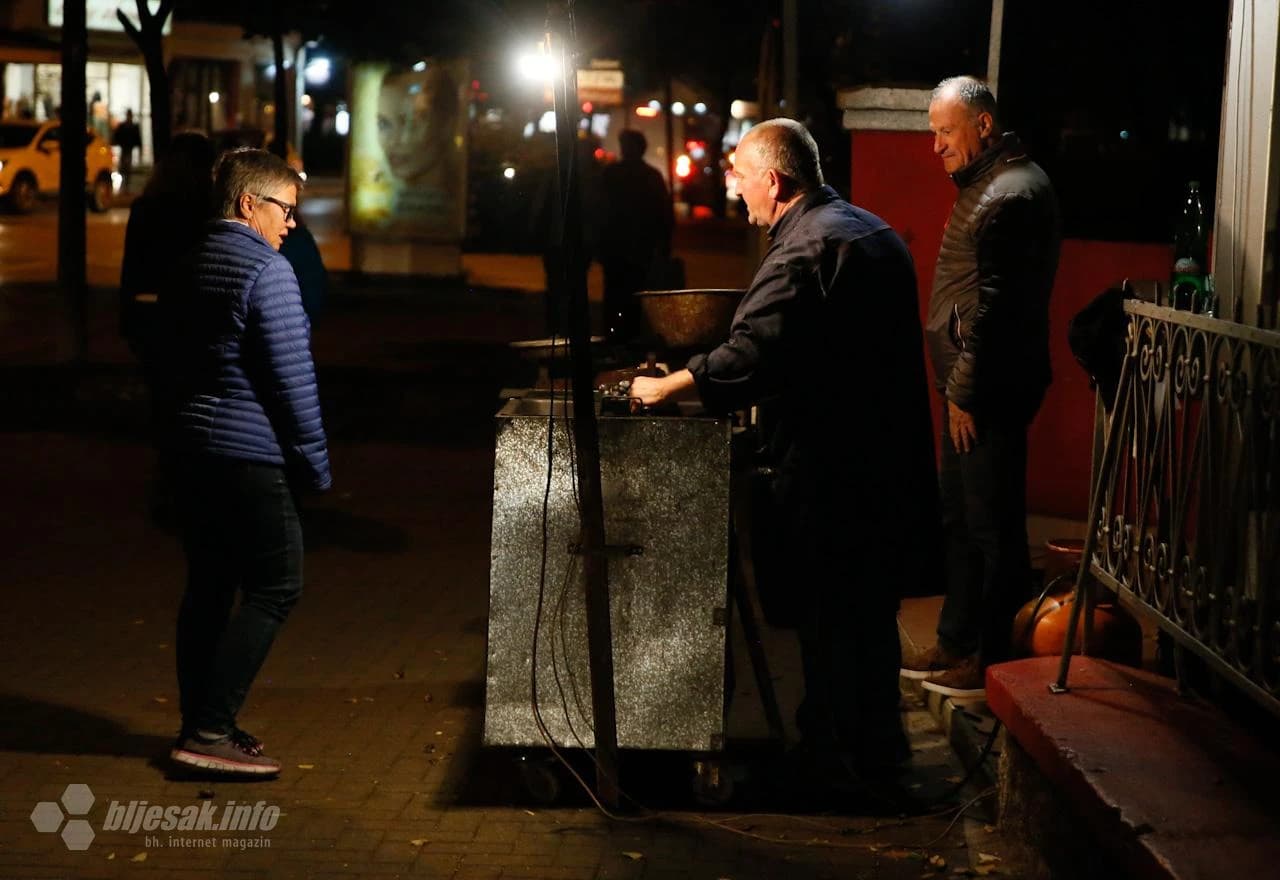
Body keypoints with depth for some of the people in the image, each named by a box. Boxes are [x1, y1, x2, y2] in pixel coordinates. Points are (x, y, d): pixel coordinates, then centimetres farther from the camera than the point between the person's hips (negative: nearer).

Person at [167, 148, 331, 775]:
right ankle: (209, 731, -9)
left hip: (196, 443, 9)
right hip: (251, 453, -9)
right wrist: (315, 462, -10)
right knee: (274, 588, -5)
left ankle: (199, 725, 17)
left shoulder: (197, 263, 14)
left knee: (208, 585, 13)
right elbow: (292, 374, -16)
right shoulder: (265, 269, -14)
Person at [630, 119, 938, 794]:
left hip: (830, 467, -10)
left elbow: (749, 355, -27)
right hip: (891, 460, 10)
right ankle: (877, 748, 27)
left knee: (828, 616, 1)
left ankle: (835, 754, 10)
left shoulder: (805, 249, -18)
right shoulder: (872, 231, 15)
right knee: (872, 607, 18)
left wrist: (665, 387, -16)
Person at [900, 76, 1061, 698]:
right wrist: (957, 387, 17)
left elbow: (993, 308, -22)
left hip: (990, 390, -11)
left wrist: (965, 393, -18)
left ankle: (990, 661, 6)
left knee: (991, 524, -2)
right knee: (959, 518, 17)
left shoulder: (1010, 196, -19)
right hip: (968, 386, 11)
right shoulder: (986, 183, 15)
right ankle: (955, 644, 27)